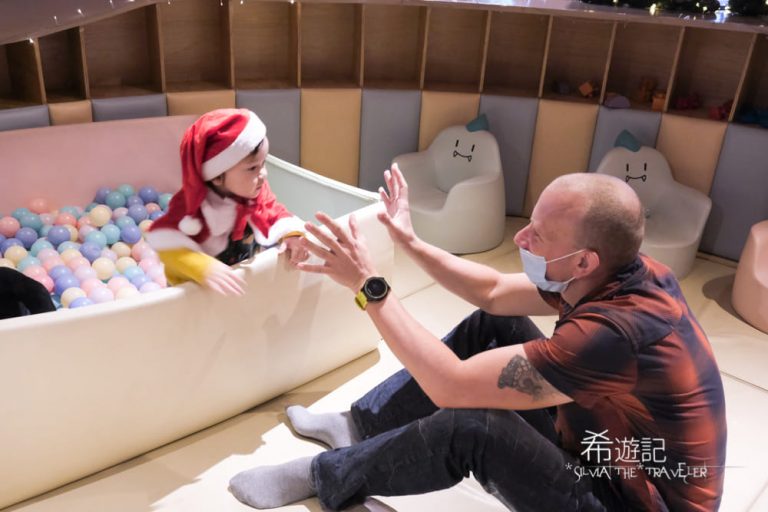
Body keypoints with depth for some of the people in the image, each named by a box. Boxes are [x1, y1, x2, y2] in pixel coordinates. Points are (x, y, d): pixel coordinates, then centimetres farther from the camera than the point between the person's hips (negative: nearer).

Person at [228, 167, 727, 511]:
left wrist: (369, 285, -28)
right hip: (595, 444, 9)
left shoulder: (614, 333, -37)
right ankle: (358, 424, 11)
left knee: (470, 427, -28)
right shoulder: (620, 271, -10)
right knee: (490, 327, 2)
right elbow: (493, 292, 2)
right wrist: (411, 241, -2)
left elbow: (450, 385, -34)